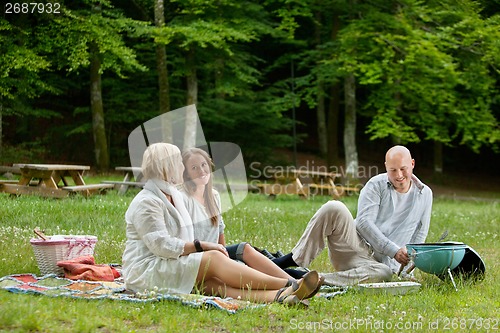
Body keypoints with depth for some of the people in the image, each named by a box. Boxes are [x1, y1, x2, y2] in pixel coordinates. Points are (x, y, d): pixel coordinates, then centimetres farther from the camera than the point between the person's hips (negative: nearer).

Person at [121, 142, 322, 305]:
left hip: (172, 267, 8)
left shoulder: (174, 195, 18)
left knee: (213, 281, -23)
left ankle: (277, 296, -50)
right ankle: (288, 285, -34)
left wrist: (204, 248, -1)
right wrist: (203, 246, -19)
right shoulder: (146, 203, -12)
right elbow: (162, 245, -21)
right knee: (214, 259, -25)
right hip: (146, 272, -8)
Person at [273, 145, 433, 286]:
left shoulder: (424, 194, 11)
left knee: (383, 274, -41)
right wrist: (394, 250, -17)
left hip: (379, 262, 0)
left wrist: (405, 270, -2)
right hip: (356, 244, 0)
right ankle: (294, 260, -23)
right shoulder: (376, 185, 5)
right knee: (333, 208, -30)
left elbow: (419, 237, 14)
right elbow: (364, 222, -8)